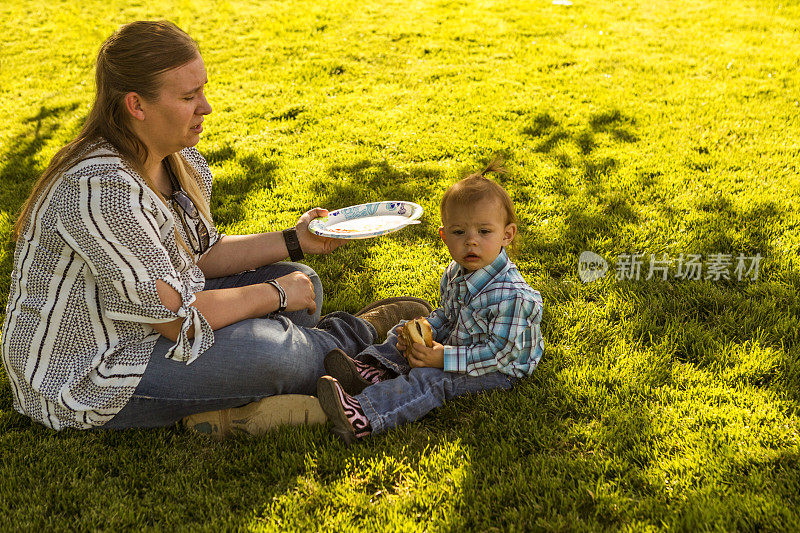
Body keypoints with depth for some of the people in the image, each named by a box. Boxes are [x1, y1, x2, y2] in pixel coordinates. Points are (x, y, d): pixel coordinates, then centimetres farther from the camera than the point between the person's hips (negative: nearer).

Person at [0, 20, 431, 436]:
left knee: (302, 283, 7)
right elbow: (176, 319, -28)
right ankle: (359, 334, 5)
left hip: (151, 324, 10)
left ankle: (227, 406, -12)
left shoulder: (183, 161, -1)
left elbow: (200, 256, 11)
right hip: (84, 380, -10)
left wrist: (295, 241, 3)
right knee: (266, 353, -27)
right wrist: (276, 294, -16)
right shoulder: (102, 190, -30)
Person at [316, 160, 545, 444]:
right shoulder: (455, 274, -1)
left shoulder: (511, 295, -29)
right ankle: (375, 371, -16)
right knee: (404, 334, 9)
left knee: (431, 378, -28)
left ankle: (363, 418, -41)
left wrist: (444, 358, -32)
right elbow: (445, 315, 15)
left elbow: (500, 352, -29)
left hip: (495, 371, -10)